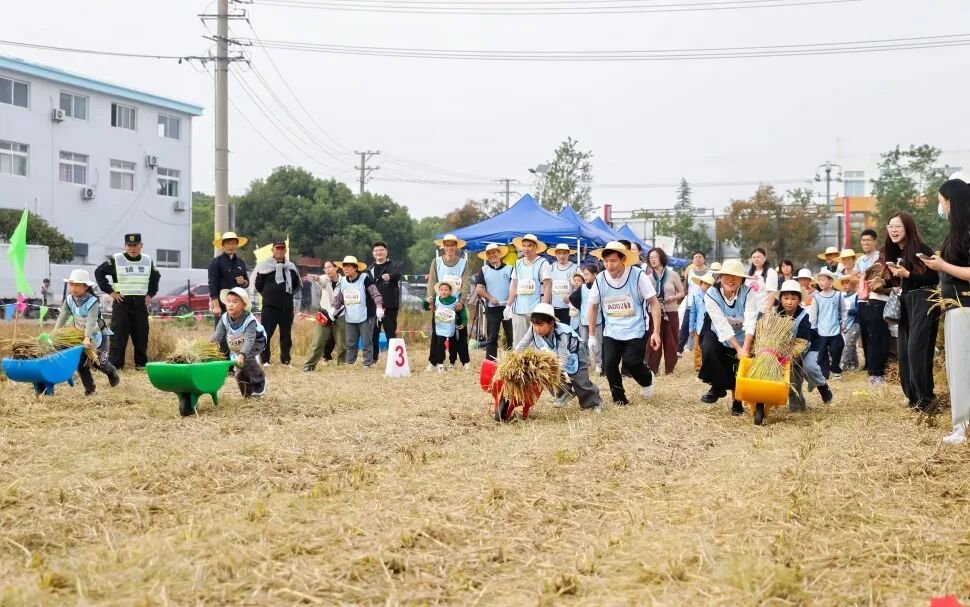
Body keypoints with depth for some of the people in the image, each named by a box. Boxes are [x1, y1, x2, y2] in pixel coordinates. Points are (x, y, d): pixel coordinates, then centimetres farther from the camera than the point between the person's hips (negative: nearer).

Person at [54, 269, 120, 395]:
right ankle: (89, 388, 8)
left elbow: (91, 321, -38)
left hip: (97, 335, -5)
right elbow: (62, 318, -13)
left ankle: (112, 373, 27)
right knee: (80, 363, -6)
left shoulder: (92, 301, -26)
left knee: (98, 362, -6)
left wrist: (87, 337, -50)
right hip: (80, 335, 5)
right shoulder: (69, 300, -10)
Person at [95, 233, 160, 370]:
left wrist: (151, 294, 13)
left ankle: (141, 364, 16)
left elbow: (156, 277, 25)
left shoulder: (148, 261, 9)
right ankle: (115, 365, -5)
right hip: (122, 302, -4)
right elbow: (99, 273, 2)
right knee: (118, 335, -7)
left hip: (141, 303, 4)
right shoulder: (116, 260, -4)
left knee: (141, 336, 6)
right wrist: (110, 291, -4)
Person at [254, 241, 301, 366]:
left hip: (287, 307, 4)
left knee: (286, 335, 8)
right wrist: (267, 295, 10)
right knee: (266, 333, -7)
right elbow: (258, 285, 4)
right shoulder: (265, 266, -1)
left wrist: (288, 294, 14)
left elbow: (298, 284, 21)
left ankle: (285, 359, 16)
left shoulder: (291, 267, 11)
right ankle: (264, 359, 0)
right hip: (270, 306, -4)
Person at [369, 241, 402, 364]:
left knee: (391, 333, -2)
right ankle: (373, 358, 14)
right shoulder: (370, 269, 17)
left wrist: (390, 276, -45)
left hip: (389, 306, -5)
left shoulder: (393, 265, 1)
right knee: (373, 333, 6)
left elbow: (397, 274, -22)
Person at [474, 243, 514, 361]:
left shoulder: (509, 268, 5)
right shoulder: (484, 270, 8)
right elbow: (479, 289, 2)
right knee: (491, 337, 3)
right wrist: (490, 298, -13)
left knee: (511, 336, 1)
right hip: (491, 308, 1)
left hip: (508, 307, -1)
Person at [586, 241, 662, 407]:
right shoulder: (600, 279, -5)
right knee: (609, 365, -8)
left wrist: (656, 332, -14)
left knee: (631, 362, -15)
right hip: (611, 332, 3)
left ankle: (647, 379, 19)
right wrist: (592, 335, 9)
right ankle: (619, 397, 15)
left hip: (636, 330, -3)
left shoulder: (638, 276, -13)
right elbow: (593, 307, 9)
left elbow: (654, 303, -9)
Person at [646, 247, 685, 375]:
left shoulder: (672, 275, 2)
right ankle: (652, 368, 1)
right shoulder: (648, 277, 7)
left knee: (670, 342, 3)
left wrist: (673, 298, -13)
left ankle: (670, 368, 14)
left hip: (671, 313, -1)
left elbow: (682, 292, 6)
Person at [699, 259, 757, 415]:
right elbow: (723, 326, -25)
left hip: (744, 340, 1)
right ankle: (718, 387, -7)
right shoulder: (711, 295, -20)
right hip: (722, 338, -1)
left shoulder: (748, 293, -18)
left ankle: (737, 400, 22)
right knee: (709, 348, -28)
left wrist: (746, 348, -40)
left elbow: (750, 323, -27)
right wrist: (738, 349, -32)